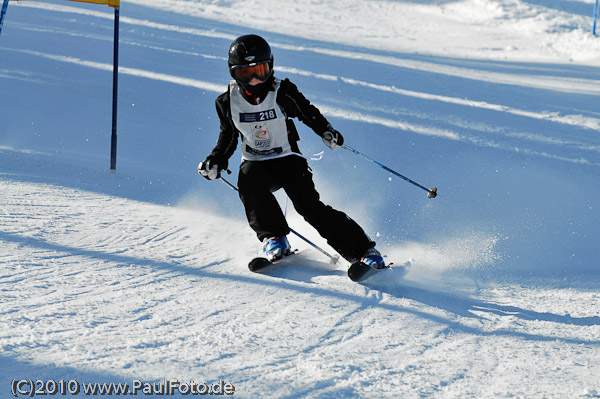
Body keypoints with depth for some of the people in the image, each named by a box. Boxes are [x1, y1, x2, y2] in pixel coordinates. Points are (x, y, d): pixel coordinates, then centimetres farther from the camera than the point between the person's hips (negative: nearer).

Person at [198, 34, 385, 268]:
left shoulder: (282, 93, -12)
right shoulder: (229, 102, -4)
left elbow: (308, 113, 0)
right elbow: (228, 137, 11)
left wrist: (327, 132, -19)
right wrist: (216, 162, -5)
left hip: (288, 160, -2)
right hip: (255, 164, 2)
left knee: (309, 206, -21)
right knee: (248, 180, -34)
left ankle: (363, 250, -16)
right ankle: (273, 237, -20)